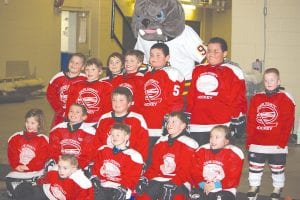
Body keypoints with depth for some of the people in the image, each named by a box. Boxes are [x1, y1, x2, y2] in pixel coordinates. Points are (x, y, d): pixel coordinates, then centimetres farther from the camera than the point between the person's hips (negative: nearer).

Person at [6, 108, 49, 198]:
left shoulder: (43, 140, -3)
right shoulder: (16, 138, 9)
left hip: (36, 172, -4)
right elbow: (12, 154, 4)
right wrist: (17, 166, -12)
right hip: (18, 171, 4)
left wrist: (28, 167, -18)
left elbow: (41, 158, -10)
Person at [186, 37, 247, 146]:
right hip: (197, 127, 5)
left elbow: (238, 99, -3)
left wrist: (237, 121, -10)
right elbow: (191, 98, 19)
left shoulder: (232, 72, 1)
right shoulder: (198, 70, 17)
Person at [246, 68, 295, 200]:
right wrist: (250, 140, 2)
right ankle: (253, 188, 26)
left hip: (277, 145, -3)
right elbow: (251, 121, 7)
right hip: (257, 143, 3)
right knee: (254, 166, 11)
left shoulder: (285, 99, -5)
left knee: (277, 168, 9)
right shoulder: (256, 98, 6)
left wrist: (282, 141, -14)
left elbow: (288, 123, -8)